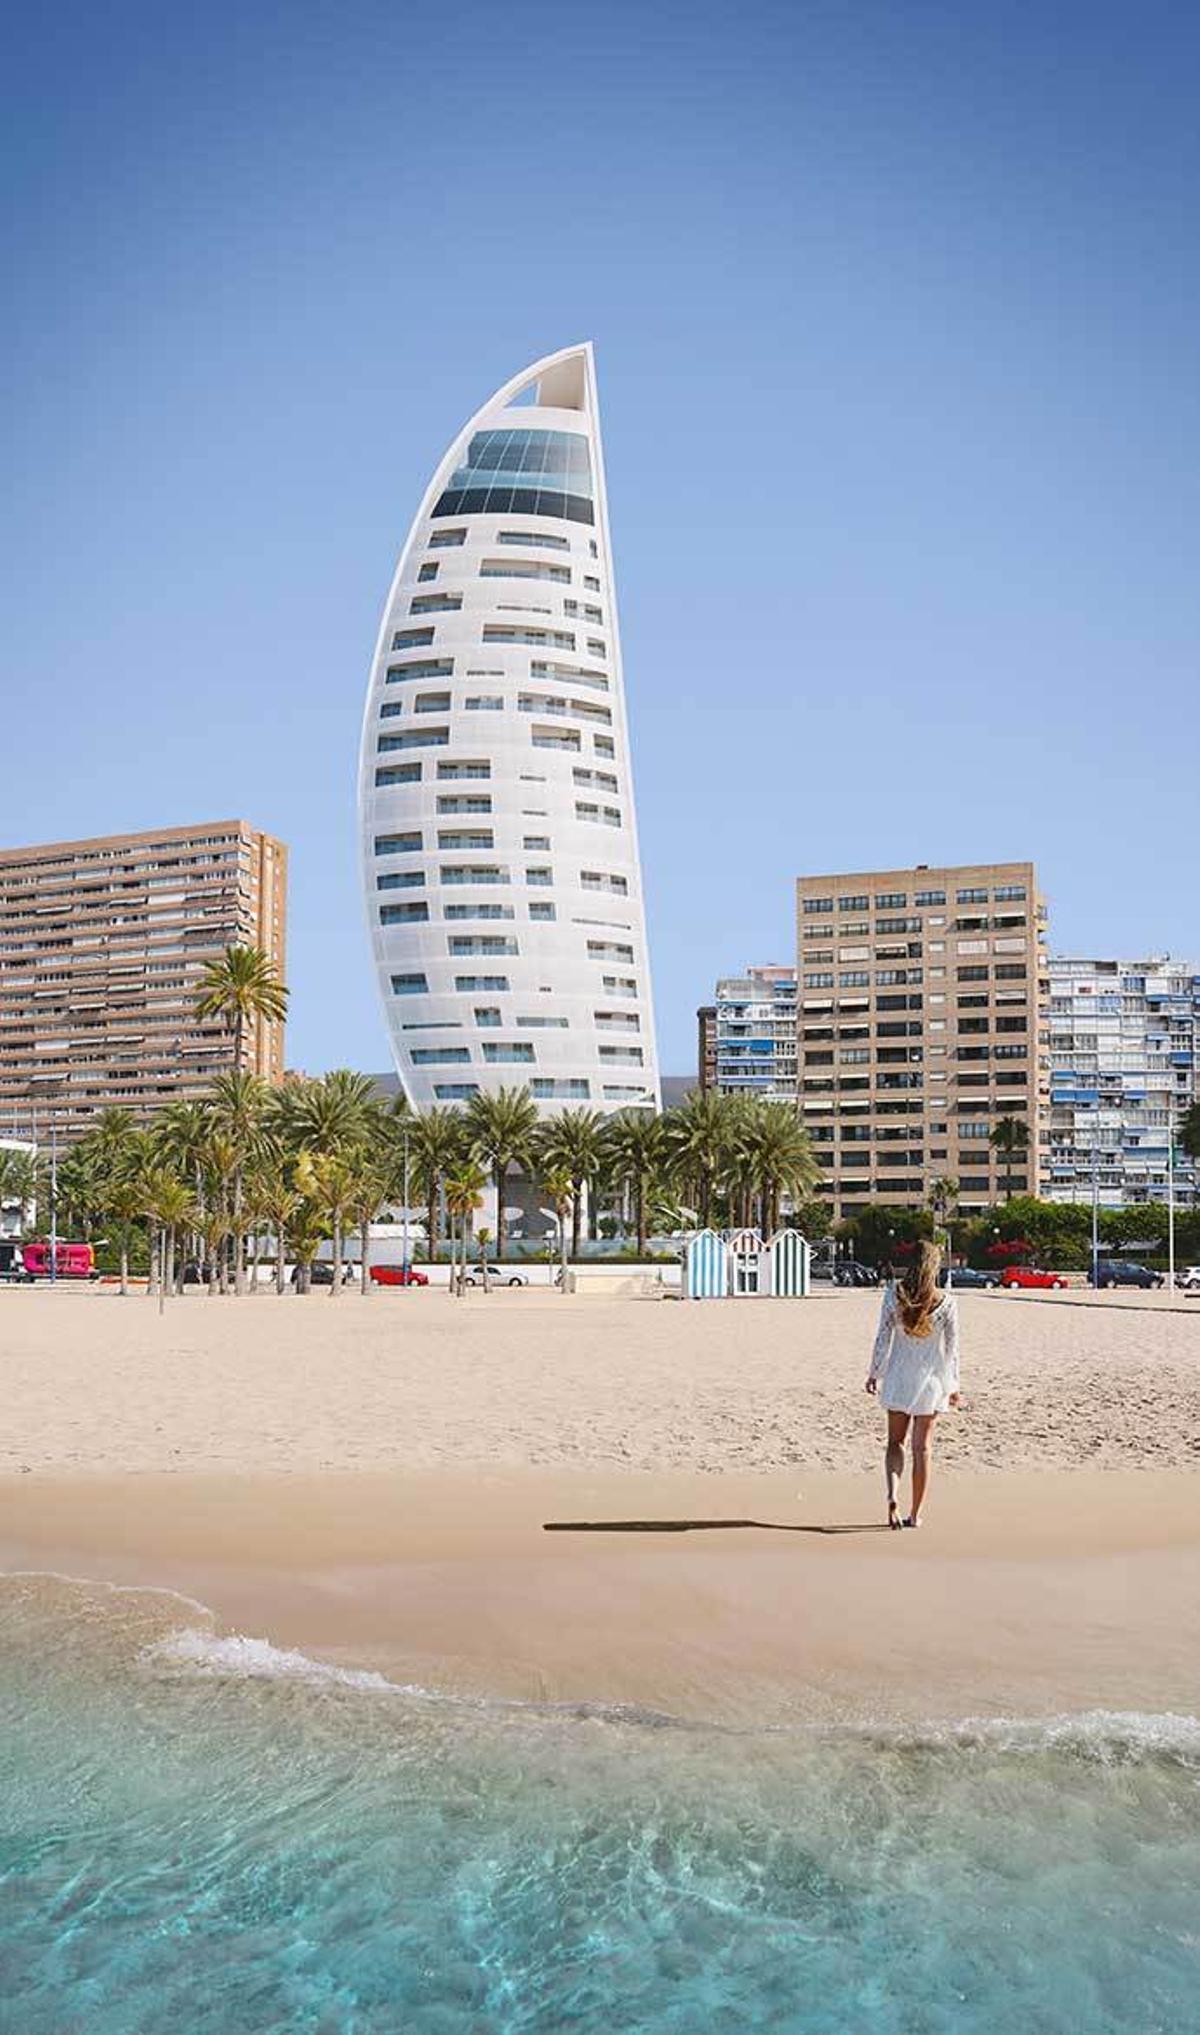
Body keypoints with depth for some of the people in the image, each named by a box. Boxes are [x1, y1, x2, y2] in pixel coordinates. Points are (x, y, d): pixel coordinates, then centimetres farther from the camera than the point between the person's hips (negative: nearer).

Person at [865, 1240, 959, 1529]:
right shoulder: (946, 1302, -10)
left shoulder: (894, 1293, -8)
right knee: (922, 1447, 9)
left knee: (895, 1442, 13)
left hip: (898, 1377, 1)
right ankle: (915, 1514, 12)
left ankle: (892, 1494, -12)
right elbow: (951, 1346, -3)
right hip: (930, 1379, -1)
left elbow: (883, 1336, -4)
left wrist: (874, 1372, 7)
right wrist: (953, 1385, 7)